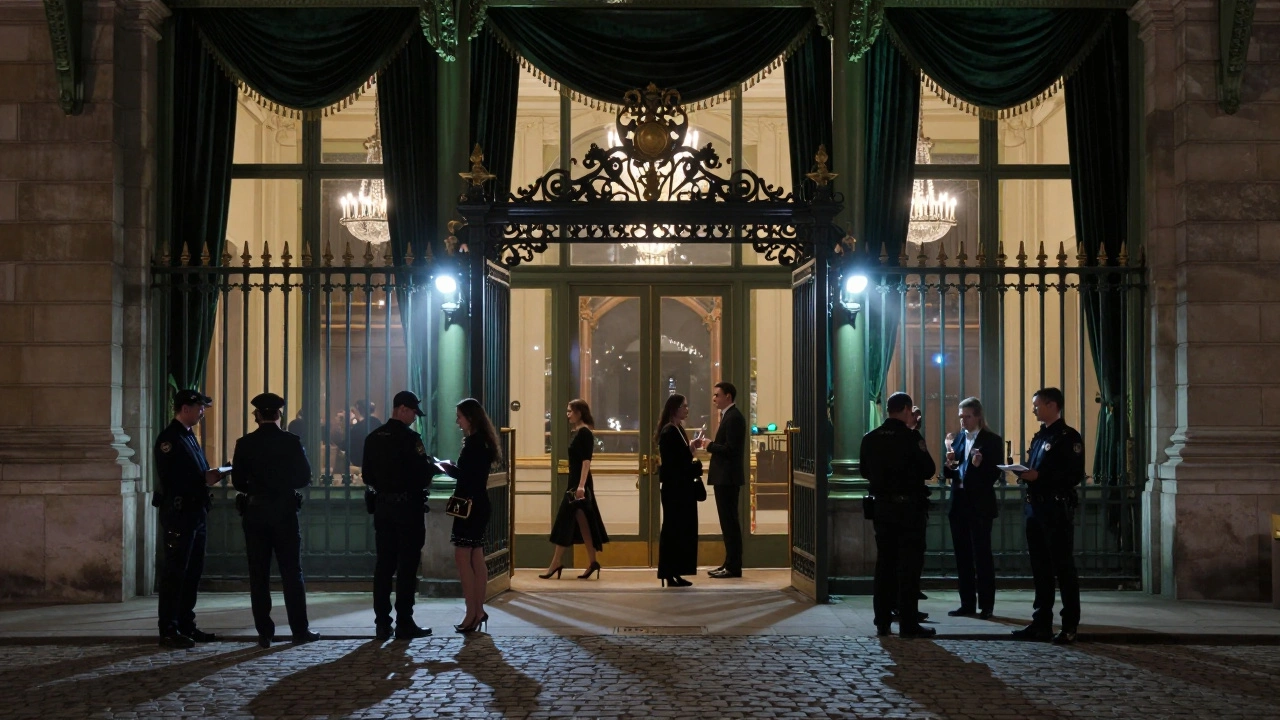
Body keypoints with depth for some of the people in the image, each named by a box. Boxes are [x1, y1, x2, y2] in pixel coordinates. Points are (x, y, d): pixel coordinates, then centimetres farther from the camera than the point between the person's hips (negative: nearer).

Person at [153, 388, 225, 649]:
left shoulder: (189, 436, 17)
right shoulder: (169, 439, -12)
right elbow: (170, 480, -20)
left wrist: (210, 475, 2)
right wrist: (204, 479, -18)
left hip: (195, 512, 10)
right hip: (178, 512, -10)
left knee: (193, 571, 13)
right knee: (175, 572, -6)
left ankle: (186, 626, 20)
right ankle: (168, 631, -2)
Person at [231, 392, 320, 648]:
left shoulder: (245, 444, -3)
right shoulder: (292, 442, -6)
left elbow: (238, 481, 1)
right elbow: (305, 478, -1)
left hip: (255, 513, 1)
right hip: (285, 511, -1)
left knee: (258, 574, 5)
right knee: (292, 572, 5)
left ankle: (265, 632, 5)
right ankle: (300, 629, 5)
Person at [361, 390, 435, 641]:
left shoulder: (373, 438, 6)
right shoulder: (410, 438, -14)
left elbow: (368, 477, 10)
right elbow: (423, 474, -17)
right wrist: (430, 465, 3)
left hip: (383, 506, 6)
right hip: (409, 506, -6)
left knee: (383, 565, 9)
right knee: (407, 566, -1)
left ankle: (382, 623, 10)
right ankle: (404, 624, 1)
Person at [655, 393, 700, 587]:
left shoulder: (678, 430, 14)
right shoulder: (669, 432, -15)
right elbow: (671, 462, -20)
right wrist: (694, 464, -12)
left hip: (682, 487, 10)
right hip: (674, 487, -10)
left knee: (682, 529, 11)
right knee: (673, 529, -5)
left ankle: (676, 572, 16)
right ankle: (669, 574, 0)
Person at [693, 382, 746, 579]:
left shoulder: (733, 417, -15)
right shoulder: (729, 416, 17)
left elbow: (731, 449, -22)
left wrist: (710, 446, -10)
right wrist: (708, 445, 5)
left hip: (728, 477, -11)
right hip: (724, 476, 11)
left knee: (729, 521, -7)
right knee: (728, 521, 13)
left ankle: (733, 567, -4)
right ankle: (731, 564, 18)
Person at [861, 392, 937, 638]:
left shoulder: (870, 439, 2)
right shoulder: (911, 438, -14)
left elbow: (865, 472, 11)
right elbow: (929, 470, -9)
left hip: (882, 507, 5)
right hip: (909, 508, -5)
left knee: (884, 563, 11)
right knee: (909, 565, -1)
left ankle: (882, 621, 14)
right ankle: (908, 623, -1)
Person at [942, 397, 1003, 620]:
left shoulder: (992, 441, -5)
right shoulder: (958, 438, 12)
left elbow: (995, 474, -10)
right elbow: (948, 474, 12)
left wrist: (979, 466, -26)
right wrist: (949, 466, -9)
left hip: (980, 505, -6)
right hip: (959, 503, 6)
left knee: (982, 555, -4)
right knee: (962, 556, 9)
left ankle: (986, 605, 1)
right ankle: (967, 603, 15)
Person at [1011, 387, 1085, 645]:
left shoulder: (1068, 437, -8)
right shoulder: (1039, 437, 18)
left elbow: (1075, 475, -16)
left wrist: (1039, 476, -21)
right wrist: (1025, 474, 1)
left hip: (1057, 509, -8)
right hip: (1035, 507, 8)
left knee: (1063, 568, -4)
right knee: (1040, 568, 10)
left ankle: (1070, 627, 1)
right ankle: (1041, 623, 15)